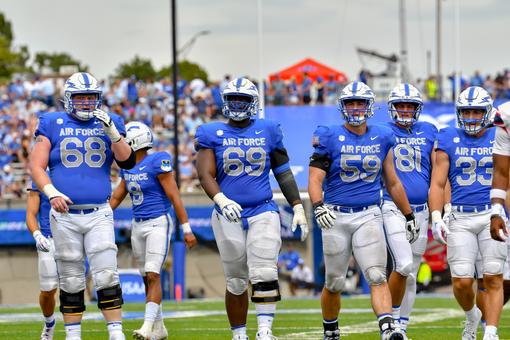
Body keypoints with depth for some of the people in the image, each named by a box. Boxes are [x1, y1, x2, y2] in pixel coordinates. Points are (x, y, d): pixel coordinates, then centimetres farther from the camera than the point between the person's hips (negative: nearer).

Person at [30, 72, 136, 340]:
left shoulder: (108, 124, 8)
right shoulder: (52, 125, 4)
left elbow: (127, 162, -2)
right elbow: (37, 166, -1)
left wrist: (112, 131, -16)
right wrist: (51, 193, -17)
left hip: (99, 215, 0)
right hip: (64, 215, 0)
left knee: (107, 276, -9)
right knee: (71, 281, 6)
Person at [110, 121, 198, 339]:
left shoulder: (157, 163, -14)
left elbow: (174, 196, -14)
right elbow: (116, 198, 17)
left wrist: (186, 229, -15)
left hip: (158, 224, -8)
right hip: (138, 225, 8)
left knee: (153, 275, -16)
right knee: (147, 278, 10)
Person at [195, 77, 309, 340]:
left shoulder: (268, 131, 7)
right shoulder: (212, 134, 3)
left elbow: (283, 173, 13)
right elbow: (205, 174, -6)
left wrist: (298, 207, 6)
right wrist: (221, 200, -24)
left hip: (263, 212, 0)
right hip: (229, 216, 0)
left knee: (264, 276, -15)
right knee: (236, 282, 5)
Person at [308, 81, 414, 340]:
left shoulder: (382, 138, 8)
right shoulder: (329, 137, -2)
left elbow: (392, 183, 18)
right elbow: (315, 179, -9)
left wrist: (409, 216, 22)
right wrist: (318, 207, -28)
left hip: (369, 216, 1)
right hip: (336, 217, -1)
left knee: (377, 277, -16)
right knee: (334, 283, 9)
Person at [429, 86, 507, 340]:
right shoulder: (449, 140, 5)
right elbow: (437, 183, 3)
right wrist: (436, 218, -7)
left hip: (493, 215, 0)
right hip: (461, 218, 0)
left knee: (493, 279, -7)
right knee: (462, 282, -4)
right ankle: (471, 315, 26)